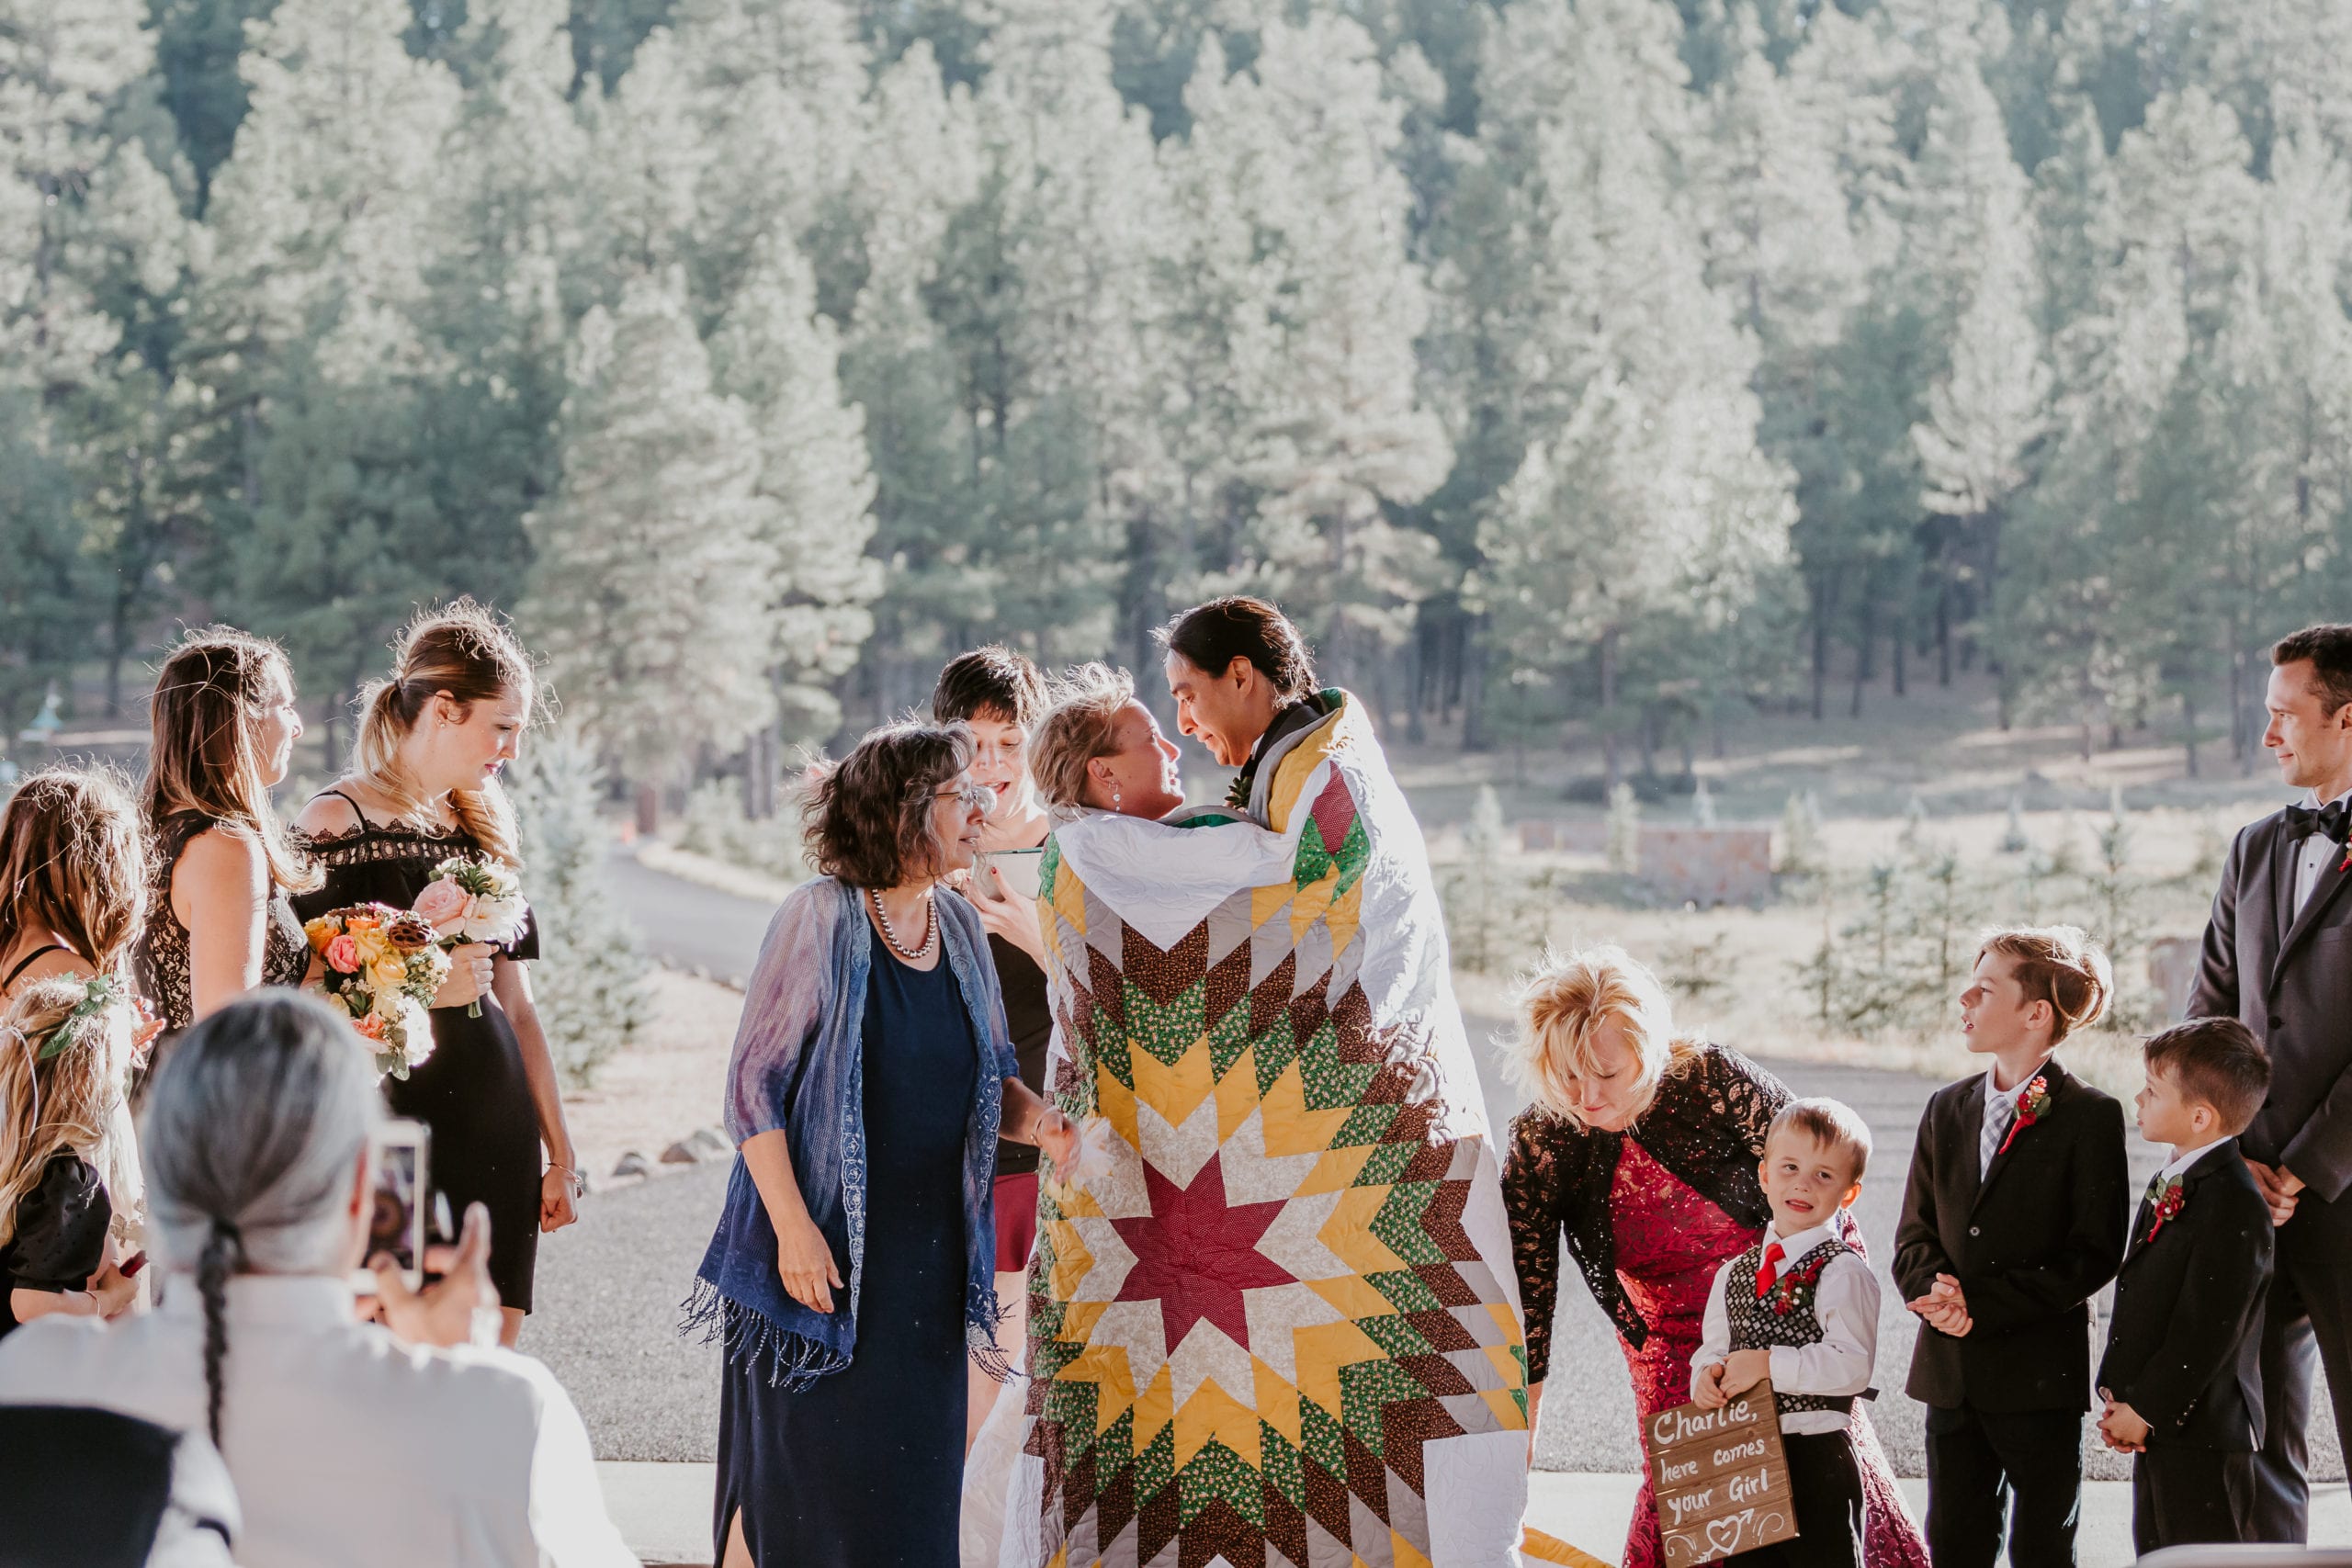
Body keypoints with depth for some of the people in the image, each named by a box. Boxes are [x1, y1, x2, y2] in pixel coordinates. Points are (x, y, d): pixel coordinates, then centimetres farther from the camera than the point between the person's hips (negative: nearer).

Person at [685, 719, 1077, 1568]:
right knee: (801, 1476, -3)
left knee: (913, 1483, 8)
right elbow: (753, 1083, -11)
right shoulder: (821, 918, -11)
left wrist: (1034, 1117, -7)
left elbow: (990, 1074, 15)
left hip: (926, 1254, 6)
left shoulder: (960, 928, 7)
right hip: (822, 1247, -6)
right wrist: (792, 1225, -17)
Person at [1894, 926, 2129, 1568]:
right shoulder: (1947, 1108, 12)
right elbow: (1913, 1237, 11)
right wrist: (1938, 1291, -11)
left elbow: (2094, 1254, -12)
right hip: (1951, 1370, 5)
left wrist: (1984, 1304, -17)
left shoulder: (2090, 1116, -7)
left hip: (2040, 1372, -5)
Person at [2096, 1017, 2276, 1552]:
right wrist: (2119, 1396, 7)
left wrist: (2144, 1409, -17)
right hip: (2154, 1426, 10)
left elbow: (2207, 1328, -23)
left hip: (2201, 1434, -10)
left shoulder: (2234, 1205, -21)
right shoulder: (2169, 1184, 12)